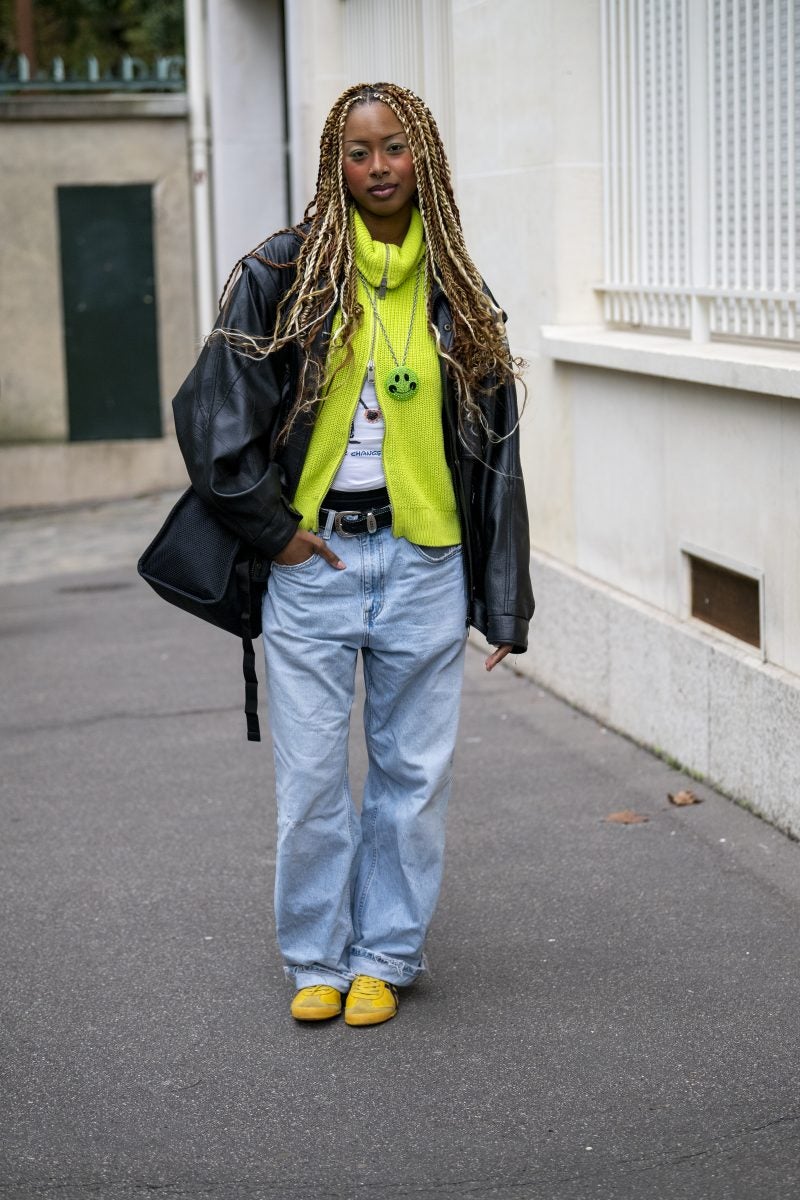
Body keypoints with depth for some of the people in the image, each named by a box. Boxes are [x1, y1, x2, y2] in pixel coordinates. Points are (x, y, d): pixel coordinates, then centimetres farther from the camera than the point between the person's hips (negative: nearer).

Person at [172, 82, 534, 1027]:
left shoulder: (456, 294, 6)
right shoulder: (282, 275, -1)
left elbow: (492, 449, 9)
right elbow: (213, 413, -1)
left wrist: (503, 603, 7)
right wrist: (274, 527, -5)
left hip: (423, 561, 2)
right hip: (311, 559, -2)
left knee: (413, 772, 7)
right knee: (312, 779, 3)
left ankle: (385, 956, 23)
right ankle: (316, 959, 21)